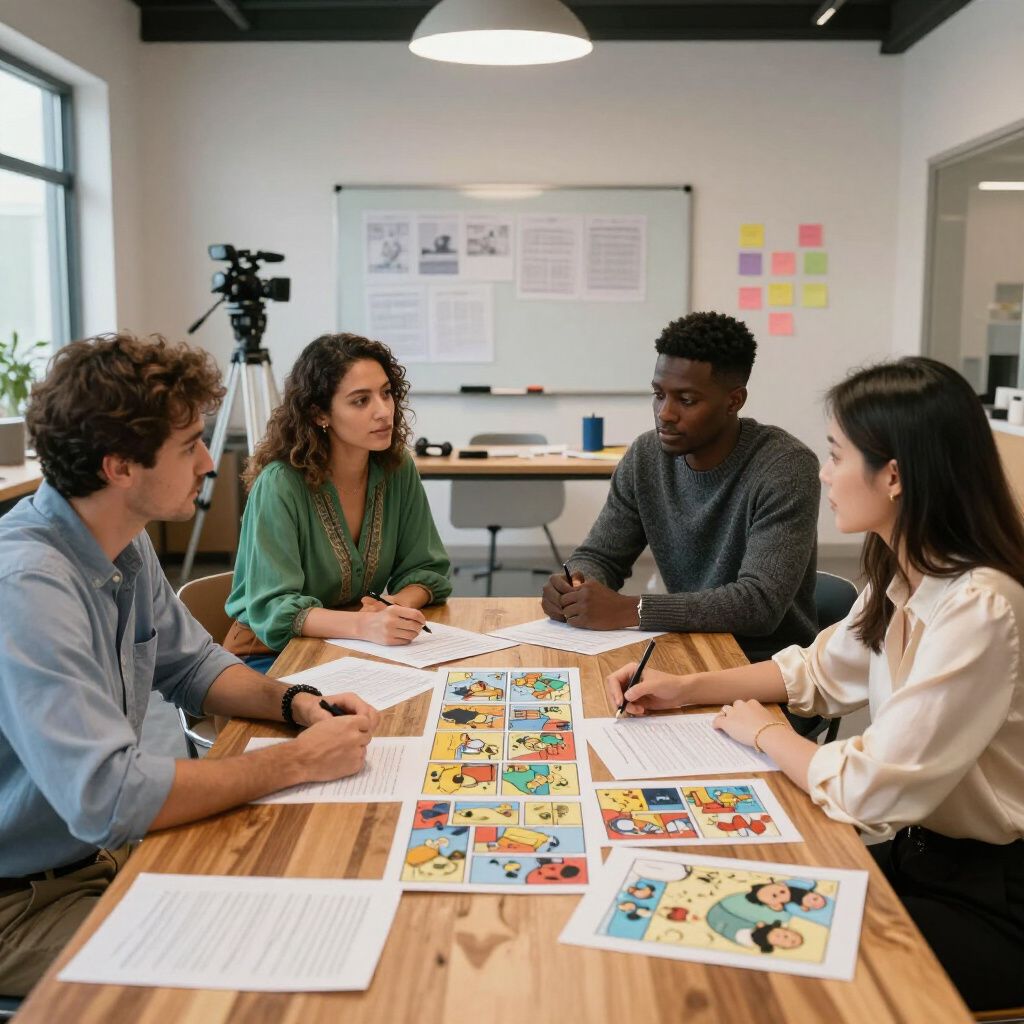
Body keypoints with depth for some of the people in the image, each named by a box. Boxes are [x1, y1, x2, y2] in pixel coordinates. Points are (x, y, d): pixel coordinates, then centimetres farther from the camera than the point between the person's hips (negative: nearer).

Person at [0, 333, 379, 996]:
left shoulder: (126, 544, 0)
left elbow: (192, 664, 12)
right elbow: (106, 798, -35)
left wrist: (294, 703, -7)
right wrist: (297, 762, -25)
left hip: (105, 850, 8)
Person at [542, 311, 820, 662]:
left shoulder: (786, 468, -18)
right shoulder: (646, 455, -1)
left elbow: (761, 603, -27)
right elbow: (597, 556, 6)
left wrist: (628, 609, -32)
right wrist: (573, 589, -18)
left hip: (769, 661, -5)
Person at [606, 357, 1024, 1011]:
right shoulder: (903, 577, -1)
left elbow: (868, 790, -29)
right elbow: (821, 670, 15)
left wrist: (762, 732, -11)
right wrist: (689, 689, 4)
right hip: (919, 852, 7)